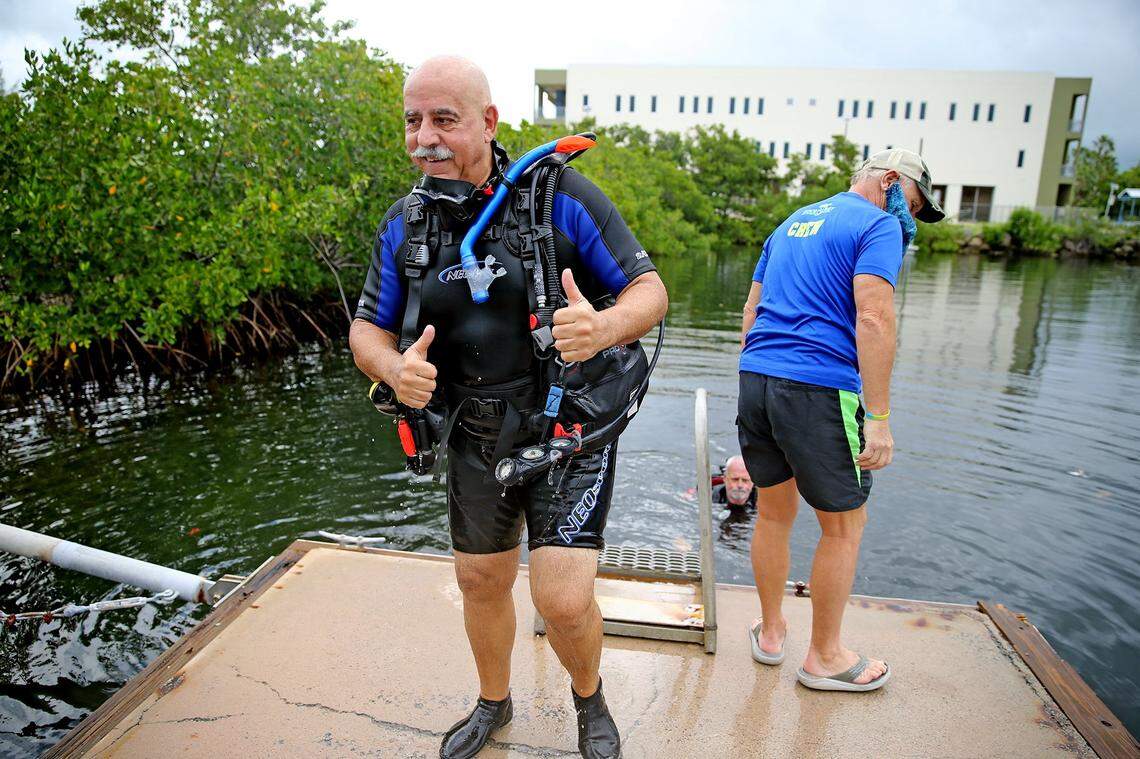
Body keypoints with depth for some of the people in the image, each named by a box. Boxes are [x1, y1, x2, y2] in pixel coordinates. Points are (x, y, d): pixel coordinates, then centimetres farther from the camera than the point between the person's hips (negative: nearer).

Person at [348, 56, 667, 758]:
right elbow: (368, 329, 5)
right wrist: (394, 368, -19)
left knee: (564, 601, -10)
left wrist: (603, 328, -35)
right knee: (481, 583, 18)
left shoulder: (559, 194, -13)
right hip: (475, 439, 5)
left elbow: (650, 290, -11)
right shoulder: (404, 223, 0)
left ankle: (590, 698, 27)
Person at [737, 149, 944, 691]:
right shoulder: (879, 225, 0)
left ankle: (770, 631, 33)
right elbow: (873, 321, -14)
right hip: (818, 389, -7)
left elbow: (752, 309, 22)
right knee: (844, 525, 10)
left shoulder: (792, 223, 23)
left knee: (774, 511, 19)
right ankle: (824, 657, 24)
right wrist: (879, 418, -13)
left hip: (754, 379, 8)